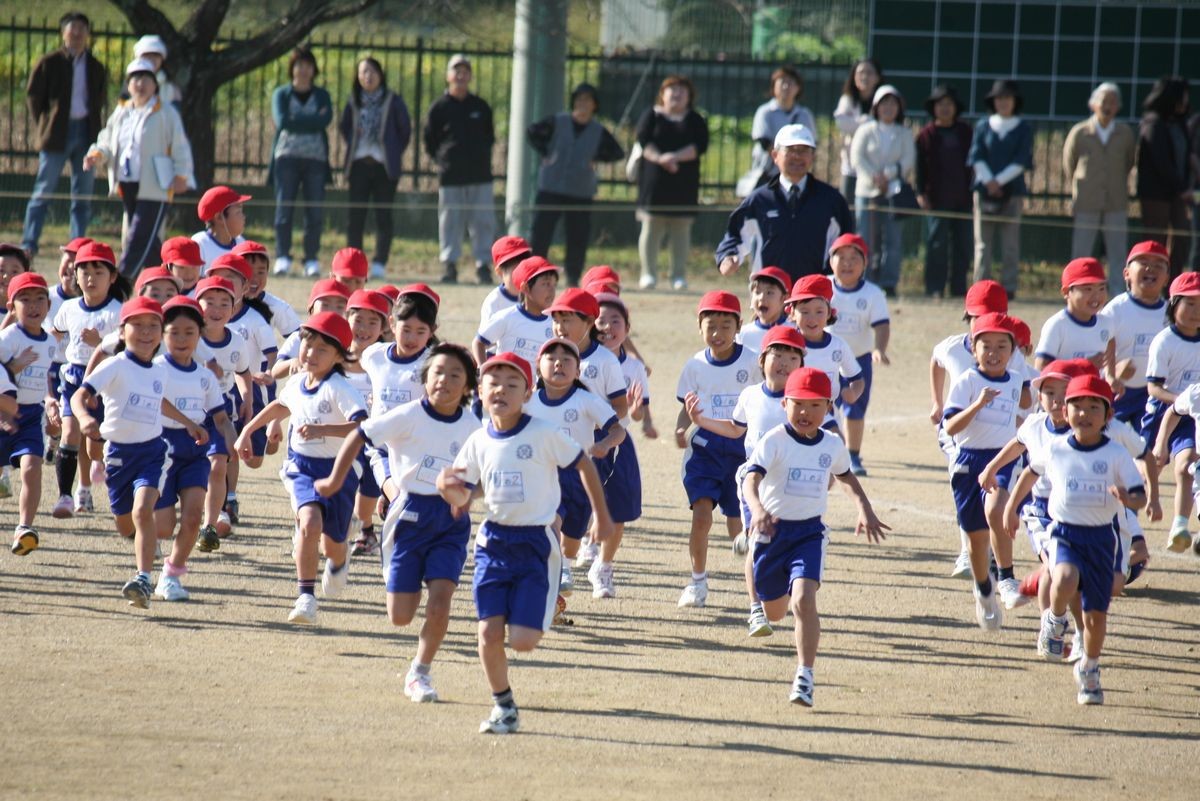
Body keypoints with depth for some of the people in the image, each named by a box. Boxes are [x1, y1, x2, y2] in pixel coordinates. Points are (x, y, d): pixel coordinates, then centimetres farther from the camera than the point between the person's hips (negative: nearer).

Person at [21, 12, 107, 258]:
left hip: (85, 133, 4)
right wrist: (44, 125, 0)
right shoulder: (49, 63, -2)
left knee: (83, 196, 5)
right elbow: (33, 96, 2)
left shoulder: (96, 68, 9)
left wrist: (96, 131, 4)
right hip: (57, 134, -4)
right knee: (44, 191, -2)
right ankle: (29, 244, 1)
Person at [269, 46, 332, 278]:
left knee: (315, 211, -5)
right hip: (287, 156, -1)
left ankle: (311, 260, 0)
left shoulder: (322, 96, 14)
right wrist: (313, 120, -8)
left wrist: (296, 121, -8)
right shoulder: (282, 94, 10)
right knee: (284, 208, -9)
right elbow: (282, 121, -8)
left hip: (315, 157, 1)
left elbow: (326, 120, -5)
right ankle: (282, 257, -8)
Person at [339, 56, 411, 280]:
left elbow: (405, 130, 7)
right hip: (359, 165, 3)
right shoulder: (354, 102, 8)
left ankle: (379, 264, 0)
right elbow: (343, 127, 23)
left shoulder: (393, 101, 0)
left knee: (383, 216, -3)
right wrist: (353, 147, 13)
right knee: (355, 215, -1)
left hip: (384, 167, -3)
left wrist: (393, 153, 4)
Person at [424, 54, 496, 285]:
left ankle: (483, 265, 4)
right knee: (449, 222, -2)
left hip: (480, 175, 2)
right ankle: (449, 264, 4)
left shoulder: (481, 107, 11)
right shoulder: (439, 107, 4)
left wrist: (481, 159, 8)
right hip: (450, 177, -2)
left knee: (483, 222, -1)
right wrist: (444, 160, 2)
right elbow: (430, 142, 9)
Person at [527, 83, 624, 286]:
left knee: (578, 238, 0)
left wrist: (595, 159, 0)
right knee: (540, 233, -4)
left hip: (581, 192, 1)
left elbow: (617, 153, 11)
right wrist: (544, 153, -2)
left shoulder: (599, 132, 4)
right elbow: (533, 132, 7)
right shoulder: (558, 122, 1)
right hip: (550, 189, -1)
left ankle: (573, 278, 12)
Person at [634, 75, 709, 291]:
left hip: (684, 182, 1)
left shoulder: (695, 120, 10)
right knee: (651, 226, -3)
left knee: (681, 229, 0)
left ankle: (679, 275, 5)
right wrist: (659, 159, -21)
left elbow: (700, 145, -3)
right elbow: (643, 140, -4)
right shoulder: (652, 116, 9)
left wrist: (675, 156, -17)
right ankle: (649, 273, 1)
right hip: (654, 177, -1)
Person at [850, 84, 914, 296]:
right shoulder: (866, 131, 7)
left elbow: (908, 160, 0)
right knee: (866, 239, -3)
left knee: (892, 240, -5)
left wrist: (887, 175, -13)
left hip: (893, 190, 1)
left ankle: (889, 284, -2)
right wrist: (875, 177, -13)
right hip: (867, 190, -1)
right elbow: (857, 158, -2)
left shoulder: (904, 134, 10)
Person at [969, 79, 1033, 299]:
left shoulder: (1023, 129, 6)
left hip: (1012, 191, -2)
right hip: (984, 190, 2)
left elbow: (1021, 161, -2)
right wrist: (988, 181, -10)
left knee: (1010, 243, -3)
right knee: (982, 241, -1)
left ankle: (1009, 287, -2)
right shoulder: (983, 126, 11)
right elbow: (977, 157, 4)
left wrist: (999, 181, -12)